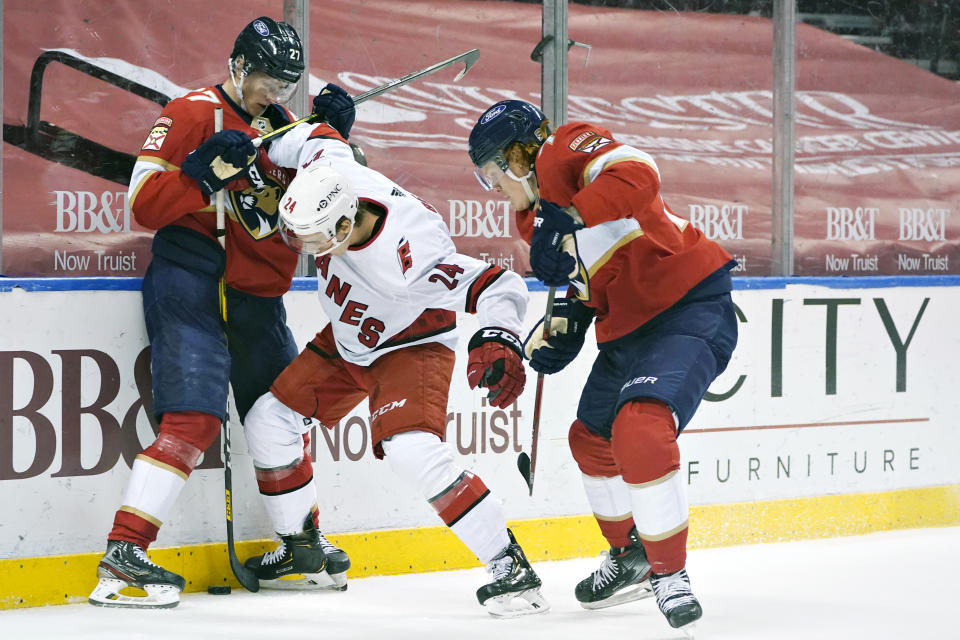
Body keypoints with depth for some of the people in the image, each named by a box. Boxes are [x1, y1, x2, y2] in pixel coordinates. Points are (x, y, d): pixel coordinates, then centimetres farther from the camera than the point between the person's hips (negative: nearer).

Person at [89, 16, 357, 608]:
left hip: (258, 296, 8)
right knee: (193, 422, -20)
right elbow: (144, 203, -13)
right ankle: (123, 554, -23)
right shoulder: (192, 114, -7)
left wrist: (334, 137, 1)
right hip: (192, 287, -8)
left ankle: (302, 536, 36)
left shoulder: (281, 129, 16)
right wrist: (206, 170, -27)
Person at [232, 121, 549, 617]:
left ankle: (510, 568, -21)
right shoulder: (330, 172, -25)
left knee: (411, 450, -30)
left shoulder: (407, 259, -41)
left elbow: (498, 286, -38)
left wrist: (498, 339, -53)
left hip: (412, 347, -8)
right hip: (345, 341, 8)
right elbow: (317, 138, -2)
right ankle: (300, 547, 26)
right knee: (268, 422, 5)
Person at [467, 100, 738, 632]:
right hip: (627, 329, 11)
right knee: (591, 440, 22)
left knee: (640, 429, -27)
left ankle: (669, 572, -14)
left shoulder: (564, 149, -13)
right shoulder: (535, 218, 16)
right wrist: (562, 328, 7)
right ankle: (631, 555, 44)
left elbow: (637, 175, -31)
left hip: (690, 307, -11)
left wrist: (568, 219, -34)